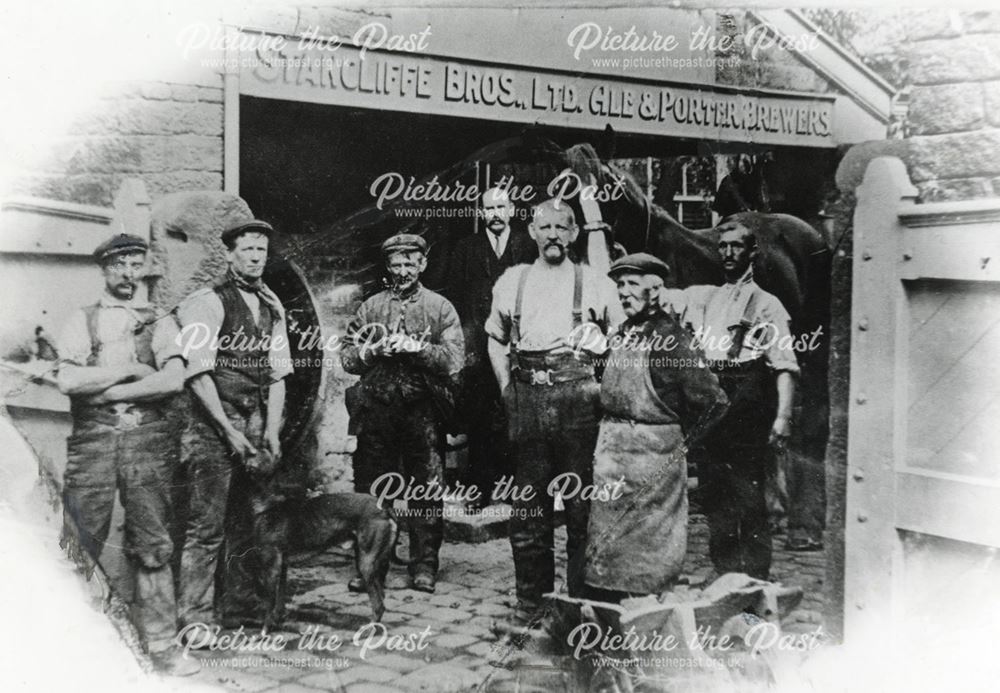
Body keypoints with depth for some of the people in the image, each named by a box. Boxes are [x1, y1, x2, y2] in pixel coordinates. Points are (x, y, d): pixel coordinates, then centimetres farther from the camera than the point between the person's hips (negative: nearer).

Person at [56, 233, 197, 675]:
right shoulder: (82, 321, 12)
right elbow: (67, 381, -4)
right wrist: (129, 369, -5)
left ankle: (159, 645, 8)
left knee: (152, 546, 2)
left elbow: (174, 379, -7)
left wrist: (107, 391, -7)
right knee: (78, 547, 1)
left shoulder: (159, 322, 11)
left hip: (148, 439, 0)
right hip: (92, 440, 0)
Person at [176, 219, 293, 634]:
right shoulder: (208, 304, -6)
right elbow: (198, 374, -11)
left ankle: (241, 608, 20)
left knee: (249, 520, 10)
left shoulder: (272, 308, 13)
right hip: (214, 425, -6)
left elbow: (277, 374, 11)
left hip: (256, 427, 6)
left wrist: (272, 432, 1)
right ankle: (195, 618, 2)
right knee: (207, 525, -5)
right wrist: (229, 431, -14)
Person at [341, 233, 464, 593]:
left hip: (424, 412, -2)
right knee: (369, 491, 5)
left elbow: (454, 360, -3)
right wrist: (374, 351, -9)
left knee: (428, 492, 1)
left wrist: (415, 346, -14)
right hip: (376, 411, 2)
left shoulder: (440, 308, 7)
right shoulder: (370, 307, 14)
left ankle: (424, 566, 12)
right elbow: (347, 358, 9)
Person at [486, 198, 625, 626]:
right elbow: (495, 340, 22)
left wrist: (602, 384, 0)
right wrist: (507, 388, 10)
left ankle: (582, 597, 10)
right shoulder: (511, 281, 15)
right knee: (528, 503, 4)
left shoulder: (596, 284, 9)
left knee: (581, 502, -1)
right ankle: (531, 598, 14)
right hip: (528, 399, 2)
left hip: (578, 398, -2)